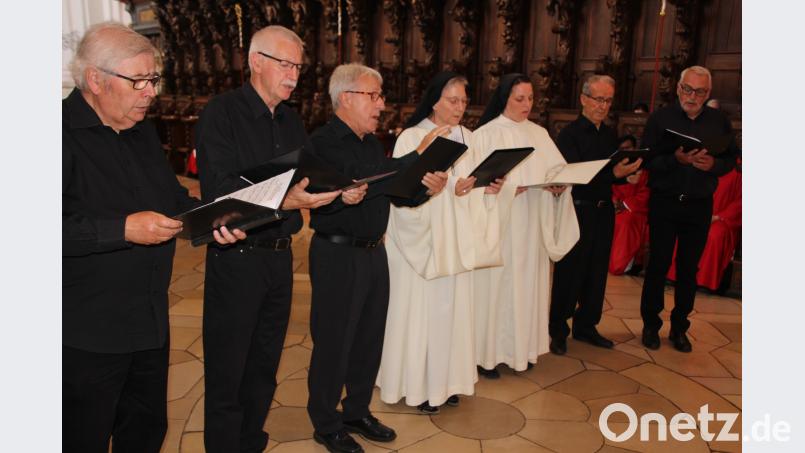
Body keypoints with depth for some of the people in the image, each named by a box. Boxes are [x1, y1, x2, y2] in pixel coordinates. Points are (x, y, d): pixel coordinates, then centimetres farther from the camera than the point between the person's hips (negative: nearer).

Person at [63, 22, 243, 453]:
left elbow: (174, 197, 17)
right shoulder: (66, 134, -16)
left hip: (150, 321, 8)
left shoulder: (143, 132, 11)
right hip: (87, 333, -7)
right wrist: (123, 229, -27)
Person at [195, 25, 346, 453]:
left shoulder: (291, 121, 11)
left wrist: (340, 192, -11)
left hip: (280, 256, 7)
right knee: (227, 373, 6)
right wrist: (285, 201, -32)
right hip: (236, 257, -6)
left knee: (264, 367, 18)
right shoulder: (221, 113, -10)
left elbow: (311, 178, 10)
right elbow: (219, 191, -20)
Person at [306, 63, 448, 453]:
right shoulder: (324, 142, -13)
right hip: (338, 255, -8)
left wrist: (426, 190, -6)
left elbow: (396, 193, 15)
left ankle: (357, 412, 35)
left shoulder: (371, 143, 13)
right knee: (334, 343, 5)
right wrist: (417, 156, -28)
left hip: (374, 252, 8)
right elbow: (360, 182, -29)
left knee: (369, 340, 17)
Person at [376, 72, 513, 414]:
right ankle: (416, 385, 16)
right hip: (420, 239, -5)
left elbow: (472, 187, 13)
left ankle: (444, 379, 26)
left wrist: (488, 188, -8)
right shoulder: (411, 138, -8)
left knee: (450, 308, 12)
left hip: (455, 240, 6)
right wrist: (446, 188, -26)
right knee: (418, 310, 1)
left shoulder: (466, 137, 10)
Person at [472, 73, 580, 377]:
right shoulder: (485, 135, -3)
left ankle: (522, 346, 24)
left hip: (531, 226, 5)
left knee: (527, 283, 9)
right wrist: (506, 189, -22)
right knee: (495, 283, -1)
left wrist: (559, 184, -13)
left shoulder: (539, 134, 11)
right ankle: (488, 352, 11)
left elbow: (558, 169, 8)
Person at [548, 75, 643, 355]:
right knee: (569, 273, 1)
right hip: (578, 210, -7)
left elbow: (617, 176, 14)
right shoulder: (569, 135, -9)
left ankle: (586, 326, 27)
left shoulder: (610, 135, 12)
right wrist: (612, 174, -28)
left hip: (604, 211, 7)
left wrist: (626, 171, -8)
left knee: (597, 272, 13)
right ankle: (558, 331, 14)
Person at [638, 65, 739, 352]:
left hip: (700, 205, 2)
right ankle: (651, 325, 18)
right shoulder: (660, 118, -3)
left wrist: (713, 164, -14)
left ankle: (679, 328, 23)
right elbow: (647, 161, -8)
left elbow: (731, 160, 7)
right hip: (664, 202, -2)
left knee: (689, 269, 9)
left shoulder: (719, 121, 5)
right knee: (658, 265, 4)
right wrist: (676, 159, -23)